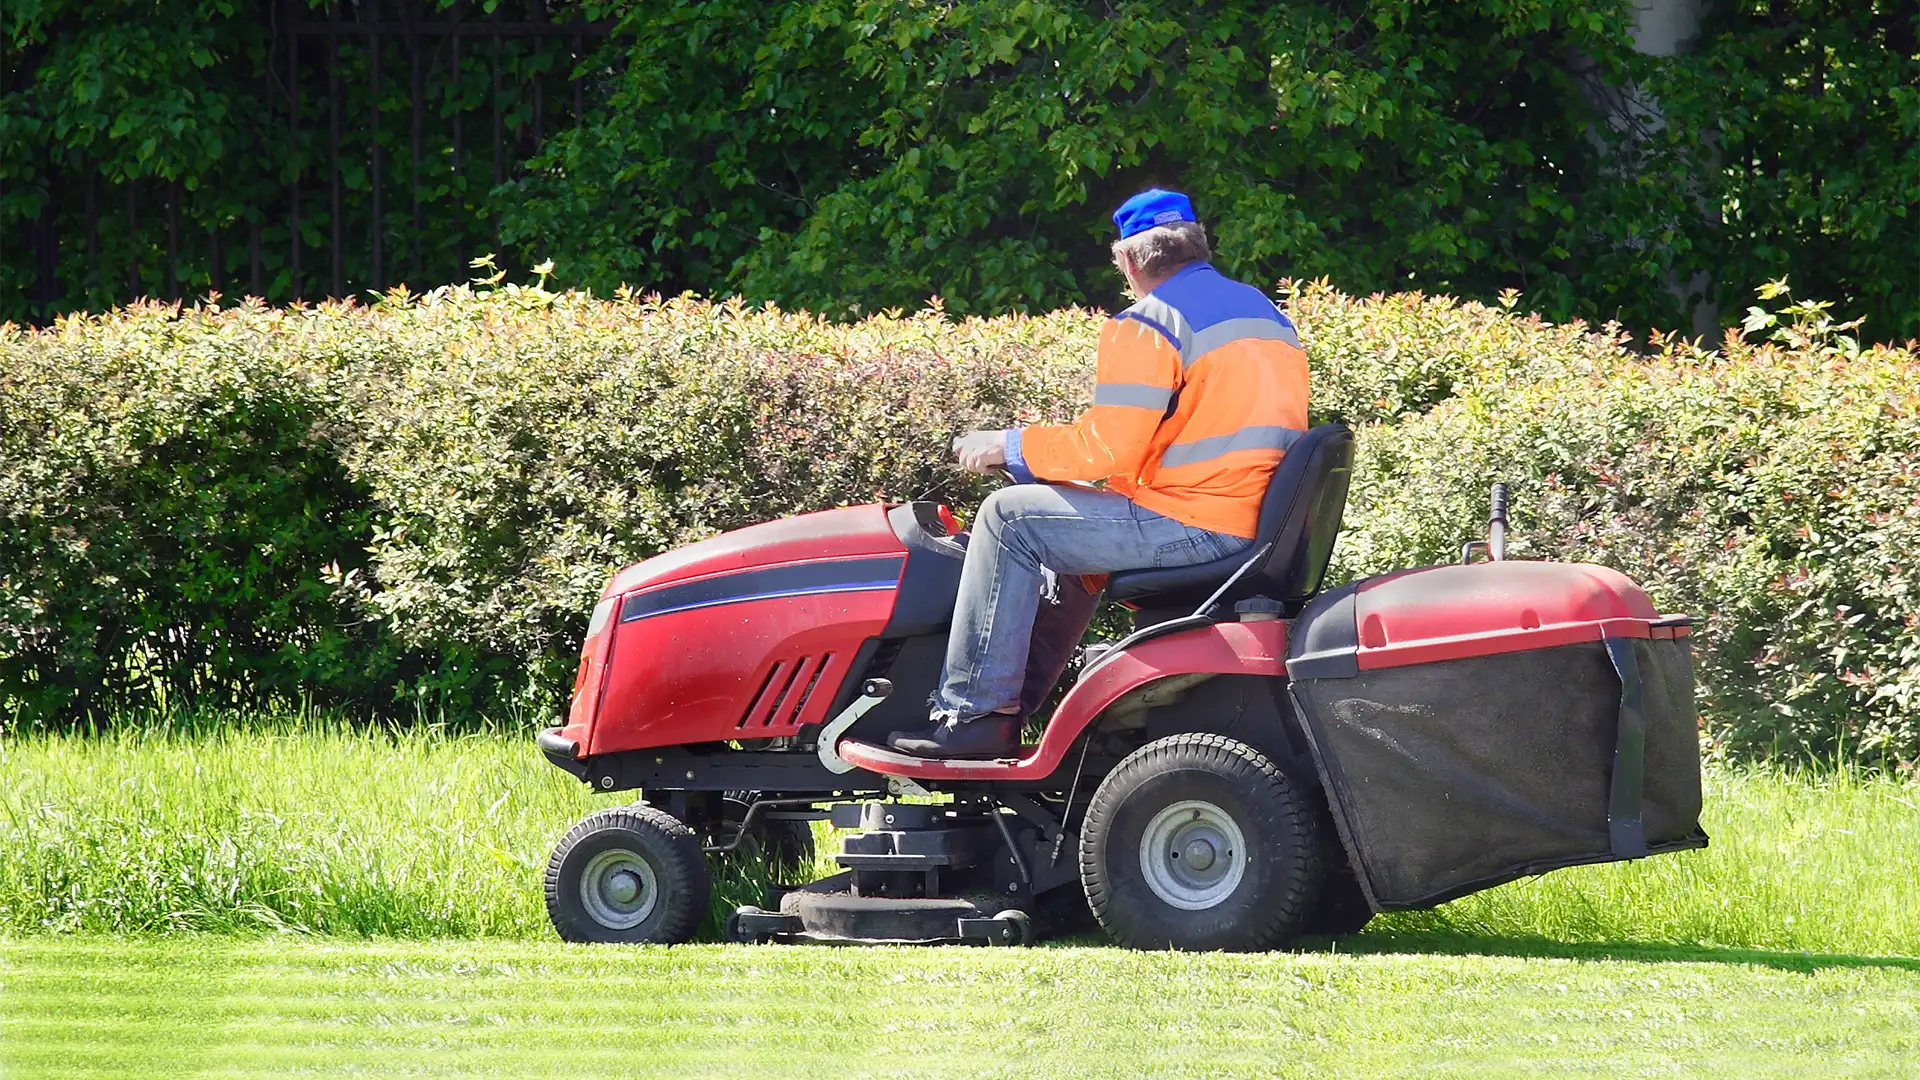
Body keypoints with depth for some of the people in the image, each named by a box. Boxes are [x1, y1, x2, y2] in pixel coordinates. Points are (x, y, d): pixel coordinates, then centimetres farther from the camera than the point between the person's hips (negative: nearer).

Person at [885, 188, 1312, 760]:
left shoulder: (1147, 325, -10)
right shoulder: (1263, 311, 19)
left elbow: (1107, 450, -14)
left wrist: (1009, 446, 1)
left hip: (1196, 526, -10)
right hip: (1261, 517, 10)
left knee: (1011, 516, -1)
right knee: (1072, 540, 29)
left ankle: (973, 712, -2)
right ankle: (1009, 710, 26)